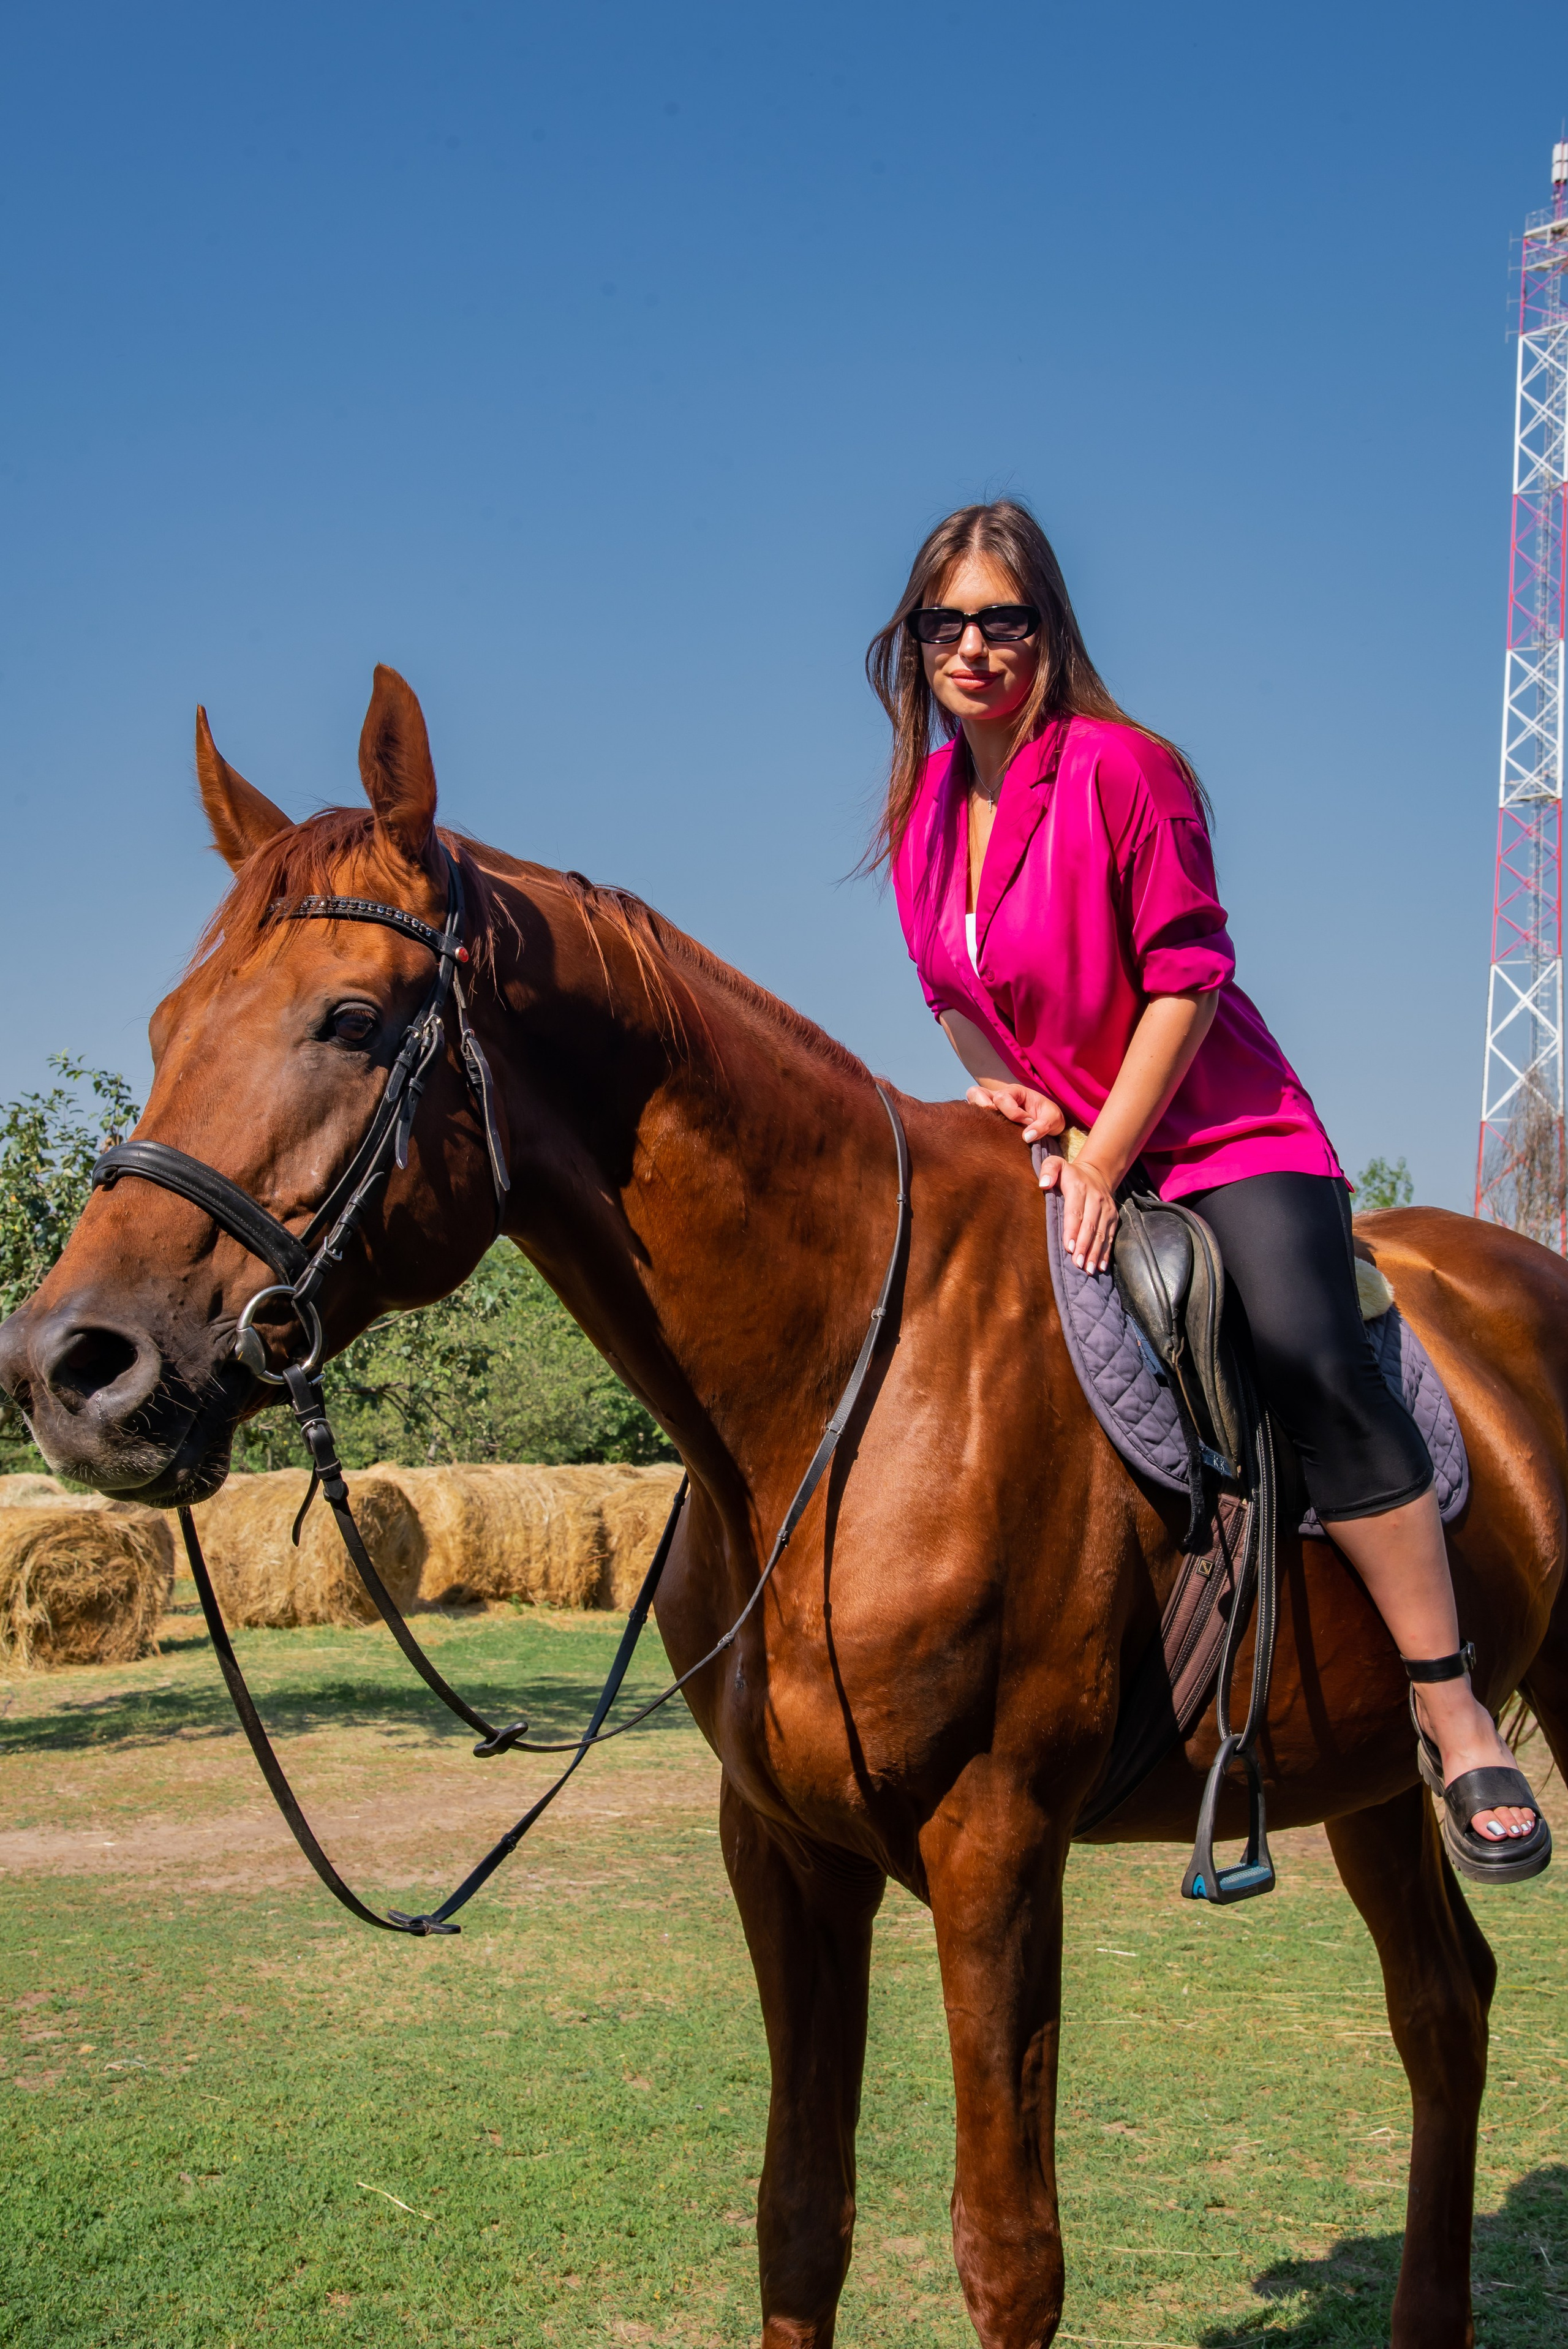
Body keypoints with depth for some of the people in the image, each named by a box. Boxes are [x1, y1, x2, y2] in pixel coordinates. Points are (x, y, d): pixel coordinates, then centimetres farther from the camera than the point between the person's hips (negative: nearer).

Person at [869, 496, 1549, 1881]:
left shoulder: (1124, 770, -14)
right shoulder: (924, 807, 5)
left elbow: (1186, 982, -16)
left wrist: (1102, 1161, -20)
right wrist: (1003, 1086, -7)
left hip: (1217, 1129, -6)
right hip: (1041, 1140, 7)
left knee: (1312, 1356, -26)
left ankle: (1452, 1714, -18)